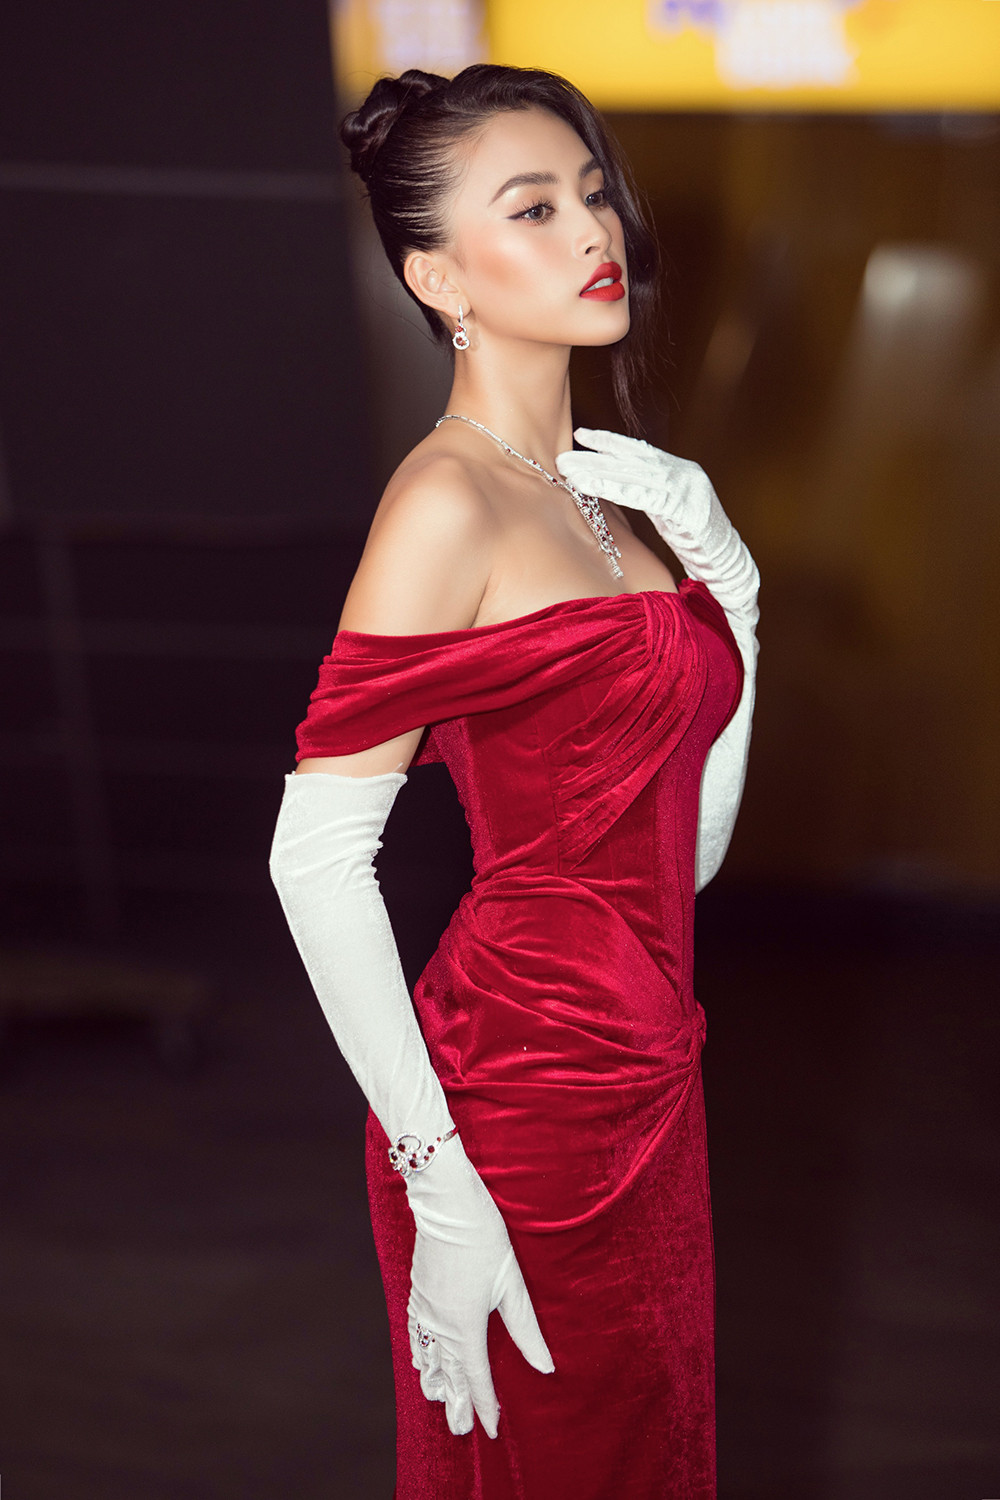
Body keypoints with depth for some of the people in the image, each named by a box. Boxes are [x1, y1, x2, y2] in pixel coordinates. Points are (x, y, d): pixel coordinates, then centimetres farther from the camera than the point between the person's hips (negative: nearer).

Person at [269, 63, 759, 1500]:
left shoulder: (600, 491, 11)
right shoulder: (450, 502, -15)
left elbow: (683, 853, 11)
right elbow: (316, 854, -19)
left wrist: (728, 586, 2)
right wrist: (436, 1179, -20)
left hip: (643, 1083, 8)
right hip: (521, 1095, -8)